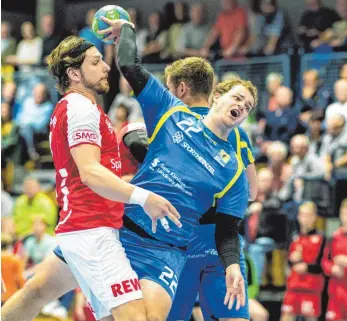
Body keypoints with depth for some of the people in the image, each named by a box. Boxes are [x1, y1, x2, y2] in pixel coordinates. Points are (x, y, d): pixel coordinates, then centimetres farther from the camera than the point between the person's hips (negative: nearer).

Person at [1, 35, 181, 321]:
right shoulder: (82, 108, -10)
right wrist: (142, 196, -35)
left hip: (75, 228, 11)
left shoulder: (68, 108, 20)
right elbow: (90, 172, -24)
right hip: (92, 231, -11)